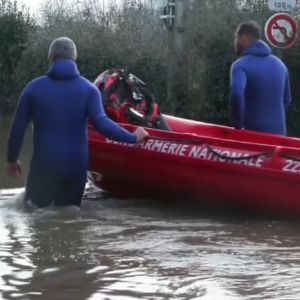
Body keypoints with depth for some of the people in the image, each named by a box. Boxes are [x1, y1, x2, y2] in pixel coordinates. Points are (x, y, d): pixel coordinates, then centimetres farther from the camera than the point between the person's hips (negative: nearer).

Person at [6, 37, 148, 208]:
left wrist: (12, 159, 15)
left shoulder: (34, 88, -1)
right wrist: (133, 138, -7)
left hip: (43, 167, -1)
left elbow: (18, 128, 2)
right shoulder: (89, 89, -2)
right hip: (76, 168, 1)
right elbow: (101, 123, -16)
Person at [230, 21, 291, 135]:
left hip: (252, 131, -6)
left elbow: (236, 93, -28)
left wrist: (238, 125, -18)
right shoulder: (279, 64, 13)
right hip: (278, 131, 6)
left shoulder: (241, 65, -10)